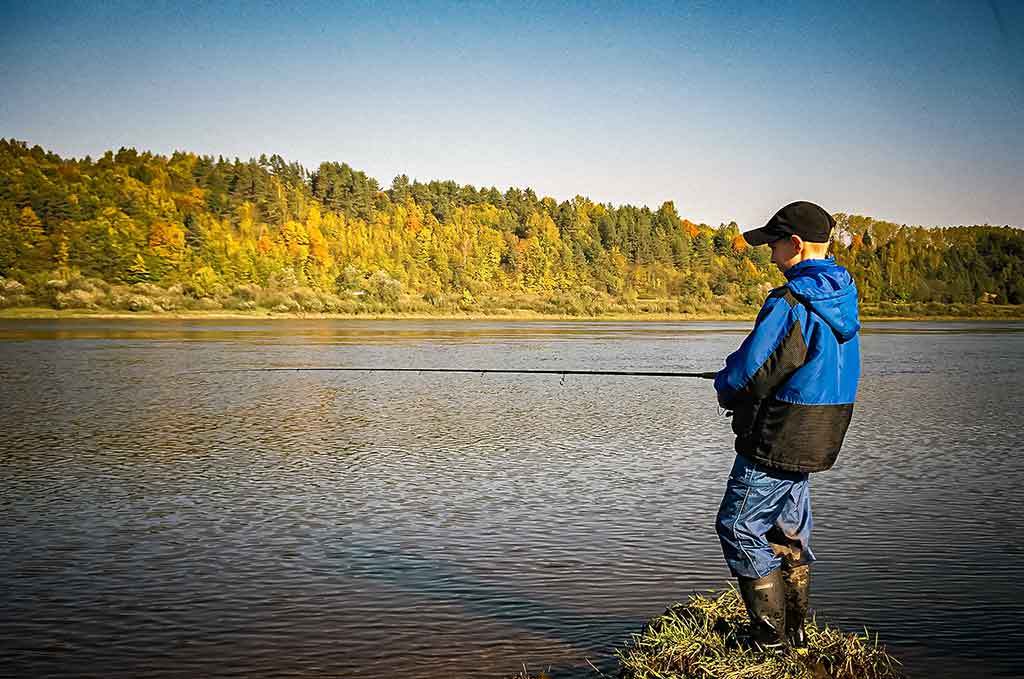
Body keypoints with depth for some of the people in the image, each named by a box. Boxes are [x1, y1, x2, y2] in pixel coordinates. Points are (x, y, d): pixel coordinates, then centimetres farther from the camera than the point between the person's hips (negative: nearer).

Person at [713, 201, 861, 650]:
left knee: (740, 527, 3)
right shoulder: (843, 296, 7)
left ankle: (771, 639, 7)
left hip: (777, 440, -9)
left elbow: (748, 371, -21)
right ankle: (794, 633, 27)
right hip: (817, 440, 9)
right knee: (789, 532, 19)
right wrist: (738, 377, 12)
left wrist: (726, 388, 3)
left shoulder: (789, 303, -22)